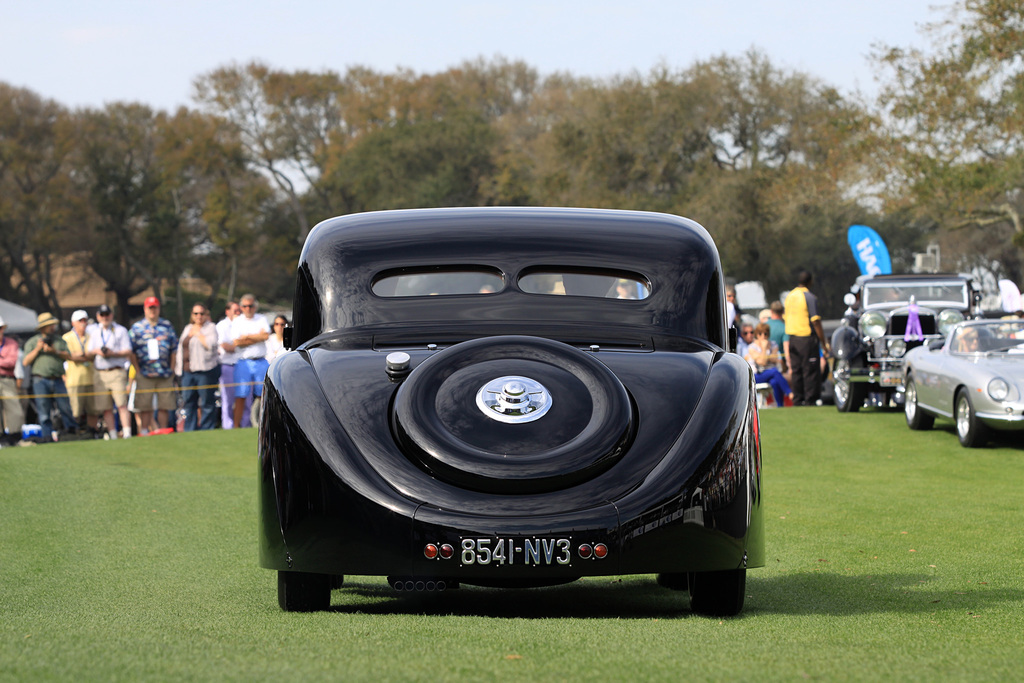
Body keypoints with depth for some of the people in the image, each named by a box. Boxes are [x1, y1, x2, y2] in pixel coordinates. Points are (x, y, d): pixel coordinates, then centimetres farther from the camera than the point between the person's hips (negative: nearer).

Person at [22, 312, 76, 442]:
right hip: (40, 380, -2)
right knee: (43, 409, -4)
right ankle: (48, 434, -2)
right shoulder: (32, 342, 9)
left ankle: (72, 430, 5)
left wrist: (55, 351, -9)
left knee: (65, 407, -2)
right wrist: (37, 349, -8)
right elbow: (25, 362, 1)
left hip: (58, 380, 2)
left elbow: (68, 356, 6)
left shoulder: (59, 340, 16)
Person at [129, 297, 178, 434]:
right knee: (144, 407, -1)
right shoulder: (136, 328, 3)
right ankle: (144, 432, 5)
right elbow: (131, 352, 2)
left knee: (164, 406, 6)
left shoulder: (167, 326, 11)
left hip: (165, 374, 2)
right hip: (145, 375, -2)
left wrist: (172, 368, 7)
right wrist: (138, 371, -5)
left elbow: (174, 348, 13)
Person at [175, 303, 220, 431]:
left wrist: (198, 334, -8)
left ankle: (207, 429, -3)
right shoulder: (187, 328, 20)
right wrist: (178, 367, 18)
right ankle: (189, 430, 11)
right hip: (187, 371, 7)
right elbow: (181, 347, 24)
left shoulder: (211, 328, -1)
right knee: (189, 402, 6)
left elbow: (211, 344, -17)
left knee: (207, 402, -6)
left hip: (205, 370, -7)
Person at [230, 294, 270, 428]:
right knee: (240, 396, -6)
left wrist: (246, 337, -7)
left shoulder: (262, 320, 10)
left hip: (261, 362, 1)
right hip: (243, 362, -1)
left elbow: (266, 335, -8)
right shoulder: (237, 322, 7)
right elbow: (236, 342, -6)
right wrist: (258, 337, -6)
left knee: (263, 395, 1)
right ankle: (236, 425, -5)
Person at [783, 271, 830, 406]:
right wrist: (824, 343, -11)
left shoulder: (790, 296, 12)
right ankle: (810, 400, -5)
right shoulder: (810, 297, -12)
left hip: (792, 338, 7)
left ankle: (797, 400, 11)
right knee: (811, 371, -3)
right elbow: (816, 322, -16)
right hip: (807, 338, -7)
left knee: (796, 371, 10)